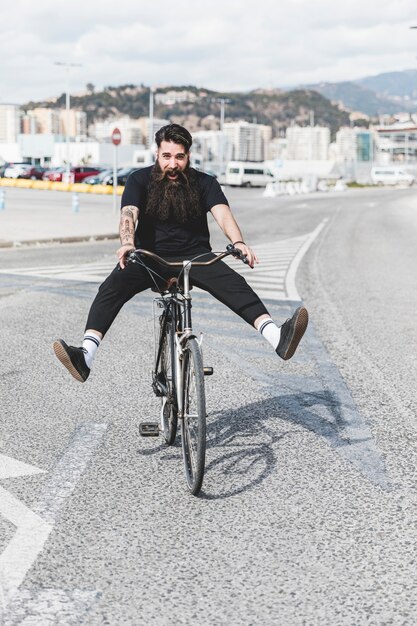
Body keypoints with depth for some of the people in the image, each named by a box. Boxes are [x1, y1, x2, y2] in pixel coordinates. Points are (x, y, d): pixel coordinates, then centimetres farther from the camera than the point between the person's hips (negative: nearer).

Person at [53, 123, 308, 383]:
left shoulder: (204, 183, 1)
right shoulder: (140, 180, 0)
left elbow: (223, 214, -16)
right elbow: (129, 215, -17)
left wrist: (238, 242, -38)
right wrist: (128, 244, -40)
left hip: (194, 256, 0)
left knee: (234, 283, -27)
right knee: (112, 286, -27)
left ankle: (277, 337, -41)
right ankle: (86, 356, -41)